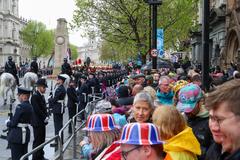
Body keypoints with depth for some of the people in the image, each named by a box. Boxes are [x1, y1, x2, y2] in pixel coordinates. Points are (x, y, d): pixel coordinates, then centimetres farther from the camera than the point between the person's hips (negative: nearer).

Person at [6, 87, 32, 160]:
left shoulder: (20, 106, -19)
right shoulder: (30, 107, 7)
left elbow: (13, 123, -19)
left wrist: (7, 122, 3)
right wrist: (10, 122, 14)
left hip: (17, 136, -9)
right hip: (26, 134, 9)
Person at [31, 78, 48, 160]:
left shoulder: (42, 96, 13)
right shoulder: (35, 96, -15)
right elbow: (37, 110, -20)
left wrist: (46, 116, 3)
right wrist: (44, 117, -14)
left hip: (42, 122, 9)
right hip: (37, 122, -9)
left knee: (42, 140, 14)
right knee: (37, 140, -3)